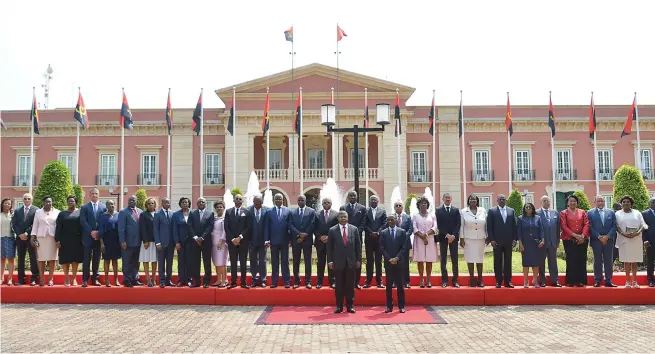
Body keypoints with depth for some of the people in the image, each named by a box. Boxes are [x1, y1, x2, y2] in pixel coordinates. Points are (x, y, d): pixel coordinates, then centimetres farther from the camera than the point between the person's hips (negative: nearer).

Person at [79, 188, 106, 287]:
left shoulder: (104, 207, 6)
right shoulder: (84, 207, 4)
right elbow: (83, 221, -4)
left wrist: (99, 232, -8)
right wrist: (91, 232, -13)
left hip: (99, 237, 1)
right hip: (88, 237, -1)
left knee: (97, 259, 6)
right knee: (87, 259, 0)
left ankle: (95, 278, 13)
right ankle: (85, 279, 4)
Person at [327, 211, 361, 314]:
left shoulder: (354, 229, 5)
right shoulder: (332, 230, 1)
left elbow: (358, 245, 6)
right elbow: (329, 247, 3)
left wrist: (358, 259, 2)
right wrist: (330, 260, -3)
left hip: (351, 261, 1)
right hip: (338, 262, -1)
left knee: (350, 285, 5)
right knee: (339, 285, 4)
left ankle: (350, 306, 14)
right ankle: (339, 306, 12)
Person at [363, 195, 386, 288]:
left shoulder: (382, 211, 8)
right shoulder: (365, 211, 6)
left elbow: (385, 224, 1)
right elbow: (364, 224, -1)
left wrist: (378, 232, -11)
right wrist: (371, 232, -13)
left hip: (379, 238, 0)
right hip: (369, 238, 0)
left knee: (378, 260, 3)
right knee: (369, 260, 2)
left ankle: (379, 281, 7)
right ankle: (368, 281, 5)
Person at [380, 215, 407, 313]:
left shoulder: (402, 232, 4)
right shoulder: (383, 233, 4)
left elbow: (403, 247, 0)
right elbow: (382, 248, 0)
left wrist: (397, 258, -12)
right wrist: (389, 259, -10)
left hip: (399, 262, 0)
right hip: (388, 262, 0)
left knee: (400, 284, 2)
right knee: (389, 285, 2)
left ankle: (401, 306, 8)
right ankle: (389, 306, 7)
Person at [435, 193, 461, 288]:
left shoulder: (456, 210, 8)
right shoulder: (438, 210, 3)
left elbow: (458, 224, 1)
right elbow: (439, 225, -4)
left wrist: (453, 235, -11)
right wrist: (447, 235, -12)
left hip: (454, 237, 1)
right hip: (442, 237, -1)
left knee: (455, 259, 2)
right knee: (443, 260, 3)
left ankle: (455, 280, 6)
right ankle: (444, 280, 7)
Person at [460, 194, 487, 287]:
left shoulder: (483, 210, 5)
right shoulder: (463, 212, 1)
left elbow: (486, 224, 8)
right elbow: (461, 226, 1)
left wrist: (487, 237, 6)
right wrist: (461, 238, -3)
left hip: (480, 239, 1)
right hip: (468, 239, -1)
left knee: (480, 259, 4)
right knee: (470, 258, 1)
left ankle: (480, 280, 12)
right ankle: (472, 279, 9)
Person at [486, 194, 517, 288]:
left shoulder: (511, 211, 8)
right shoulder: (492, 211, 1)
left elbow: (514, 226, 8)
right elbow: (489, 227, -2)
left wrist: (514, 239, 1)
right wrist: (491, 239, -9)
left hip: (508, 241, 2)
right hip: (497, 241, -2)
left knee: (508, 261, 6)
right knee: (498, 262, 3)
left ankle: (508, 281, 11)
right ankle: (498, 281, 8)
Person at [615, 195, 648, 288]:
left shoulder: (637, 213, 8)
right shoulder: (618, 213, 7)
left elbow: (643, 225, 3)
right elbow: (616, 226, 2)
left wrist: (637, 233, -15)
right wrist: (623, 234, -15)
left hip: (636, 239, 1)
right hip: (624, 239, -1)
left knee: (634, 261, 2)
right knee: (626, 260, -2)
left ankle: (634, 281, 6)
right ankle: (627, 281, 1)